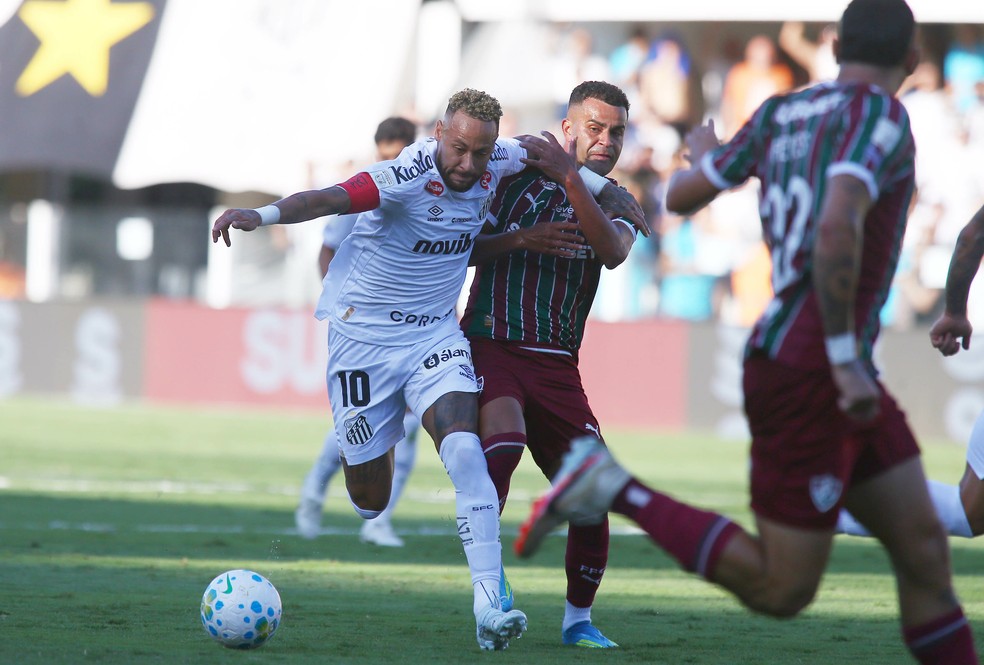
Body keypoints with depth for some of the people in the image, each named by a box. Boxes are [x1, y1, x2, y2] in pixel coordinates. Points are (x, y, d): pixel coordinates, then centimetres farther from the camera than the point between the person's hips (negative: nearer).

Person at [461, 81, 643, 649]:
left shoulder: (615, 206, 11)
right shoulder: (518, 176, 4)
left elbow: (613, 251, -13)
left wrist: (570, 178, -23)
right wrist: (519, 240, -15)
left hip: (557, 364, 4)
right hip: (491, 342, -4)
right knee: (503, 442, -32)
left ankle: (579, 619, 16)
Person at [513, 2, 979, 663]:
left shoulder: (781, 113, 9)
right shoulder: (878, 115, -15)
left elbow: (682, 195, 19)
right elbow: (836, 230, -31)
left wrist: (703, 152, 42)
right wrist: (845, 358, -26)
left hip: (829, 377, 9)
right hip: (805, 377, -9)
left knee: (924, 550, 6)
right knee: (781, 589, -3)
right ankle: (610, 488, -2)